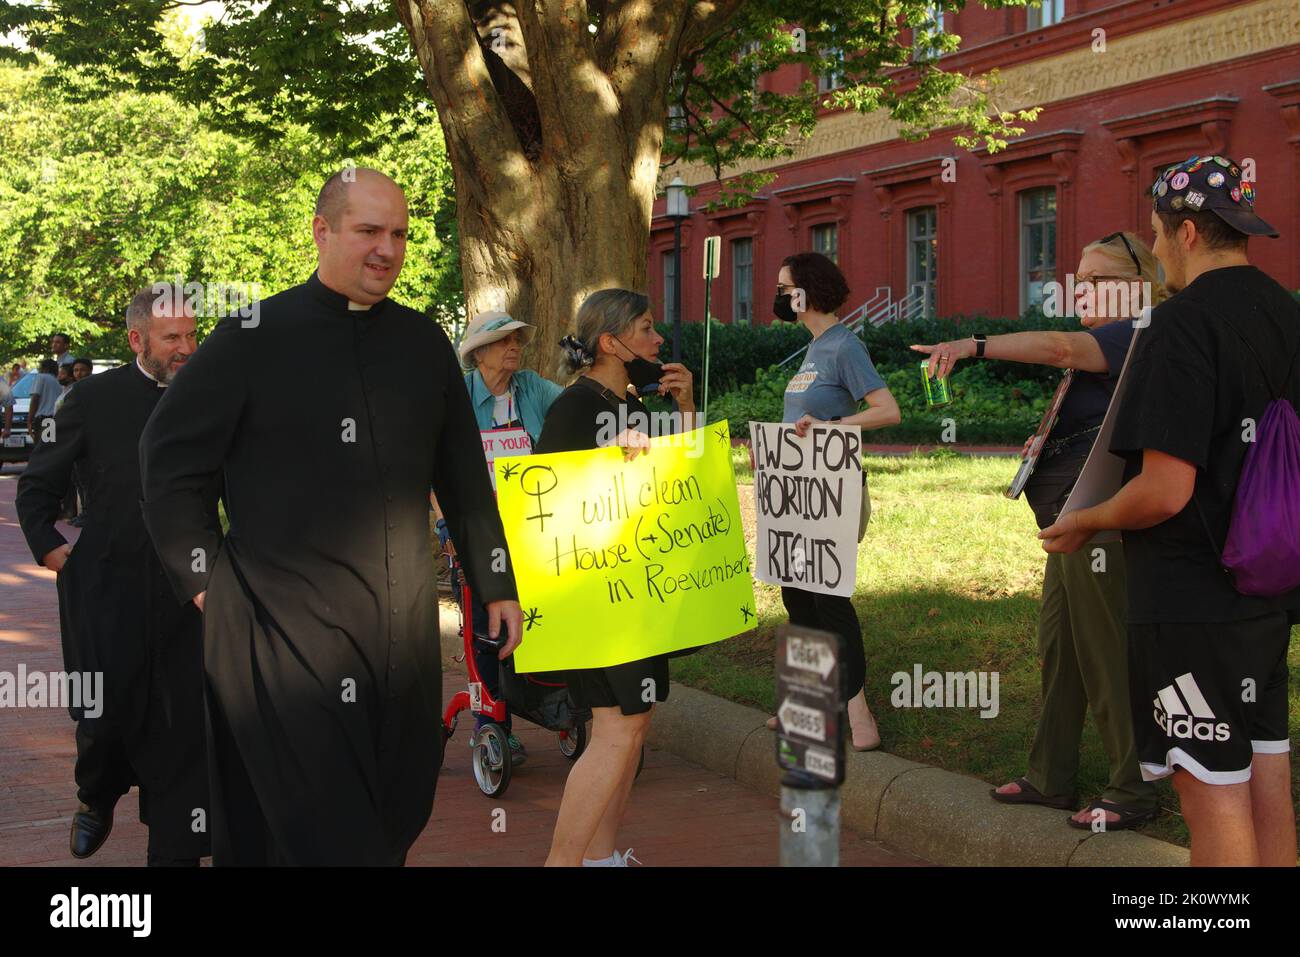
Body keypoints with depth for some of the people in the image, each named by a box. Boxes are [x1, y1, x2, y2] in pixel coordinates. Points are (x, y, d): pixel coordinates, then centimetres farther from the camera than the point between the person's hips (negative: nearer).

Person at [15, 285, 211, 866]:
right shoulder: (95, 400, 0)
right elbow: (38, 485, 12)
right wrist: (47, 545, 4)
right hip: (109, 587, -1)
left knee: (184, 721, 0)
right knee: (104, 715, 3)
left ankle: (175, 850, 9)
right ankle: (96, 801, 36)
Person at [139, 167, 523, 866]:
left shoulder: (424, 344, 9)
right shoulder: (253, 339, -4)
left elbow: (464, 475, 15)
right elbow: (168, 461, 1)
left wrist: (496, 586, 15)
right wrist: (205, 580, -4)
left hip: (404, 625, 4)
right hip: (283, 629, -4)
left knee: (400, 819, 10)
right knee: (322, 834, -2)